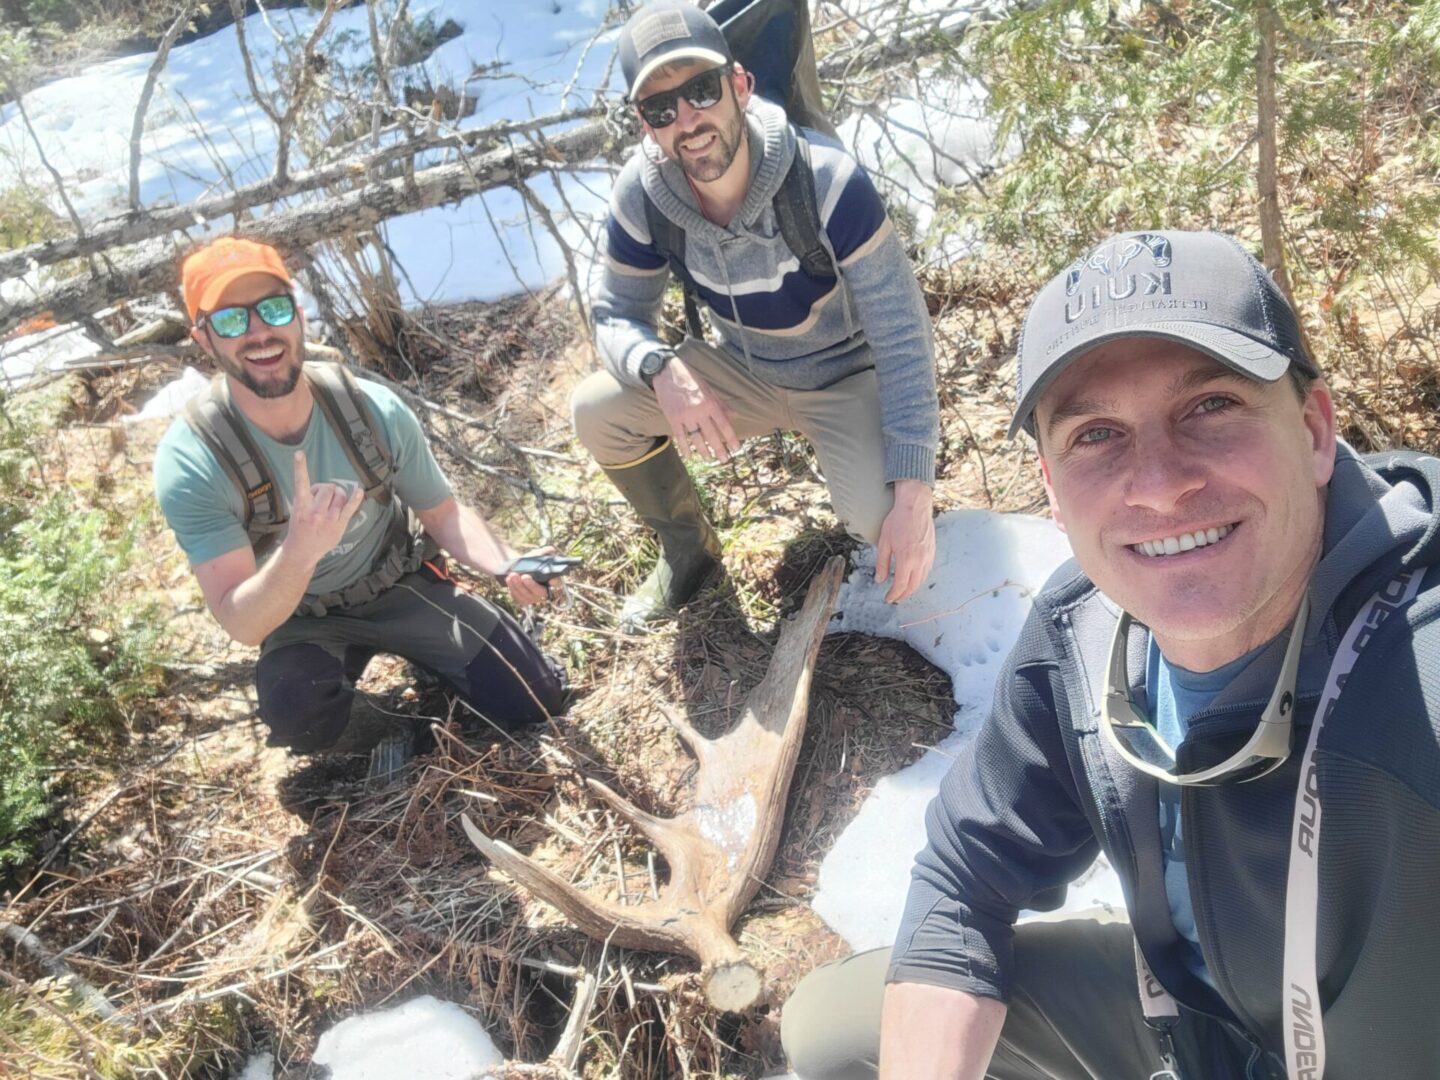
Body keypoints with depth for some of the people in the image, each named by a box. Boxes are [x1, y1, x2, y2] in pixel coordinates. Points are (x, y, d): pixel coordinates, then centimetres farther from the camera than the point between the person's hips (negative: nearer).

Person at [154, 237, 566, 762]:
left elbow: (443, 512, -6)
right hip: (299, 616, -2)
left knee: (534, 700, -5)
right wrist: (298, 553, -52)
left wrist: (508, 564, -27)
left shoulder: (374, 409, -21)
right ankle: (344, 662, 3)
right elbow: (243, 624, -30)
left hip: (401, 584, 2)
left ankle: (417, 654, 23)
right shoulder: (189, 461, -27)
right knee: (298, 717, -34)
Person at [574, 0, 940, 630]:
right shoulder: (640, 195, -18)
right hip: (741, 372, 4)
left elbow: (901, 335, -27)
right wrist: (663, 371, -34)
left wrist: (913, 495, -35)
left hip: (845, 374, -4)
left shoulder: (826, 180, -29)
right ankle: (688, 551, 11)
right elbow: (617, 315, -7)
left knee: (882, 519, -31)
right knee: (594, 411, -14)